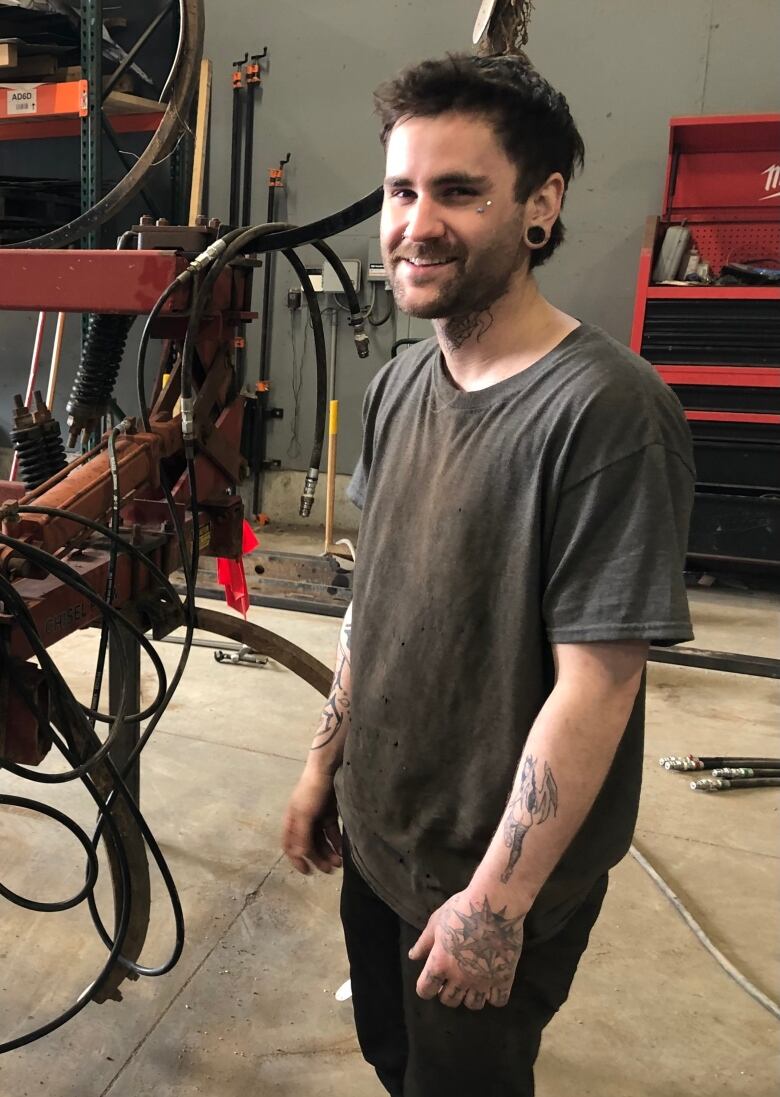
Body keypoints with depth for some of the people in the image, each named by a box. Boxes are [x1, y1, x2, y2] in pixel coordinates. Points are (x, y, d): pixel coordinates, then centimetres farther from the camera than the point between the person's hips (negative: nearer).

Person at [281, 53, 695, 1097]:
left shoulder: (607, 413, -24)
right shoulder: (399, 385, -1)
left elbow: (595, 686, -23)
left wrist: (498, 903, -17)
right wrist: (326, 760, 8)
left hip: (501, 873, -6)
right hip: (375, 835, 7)